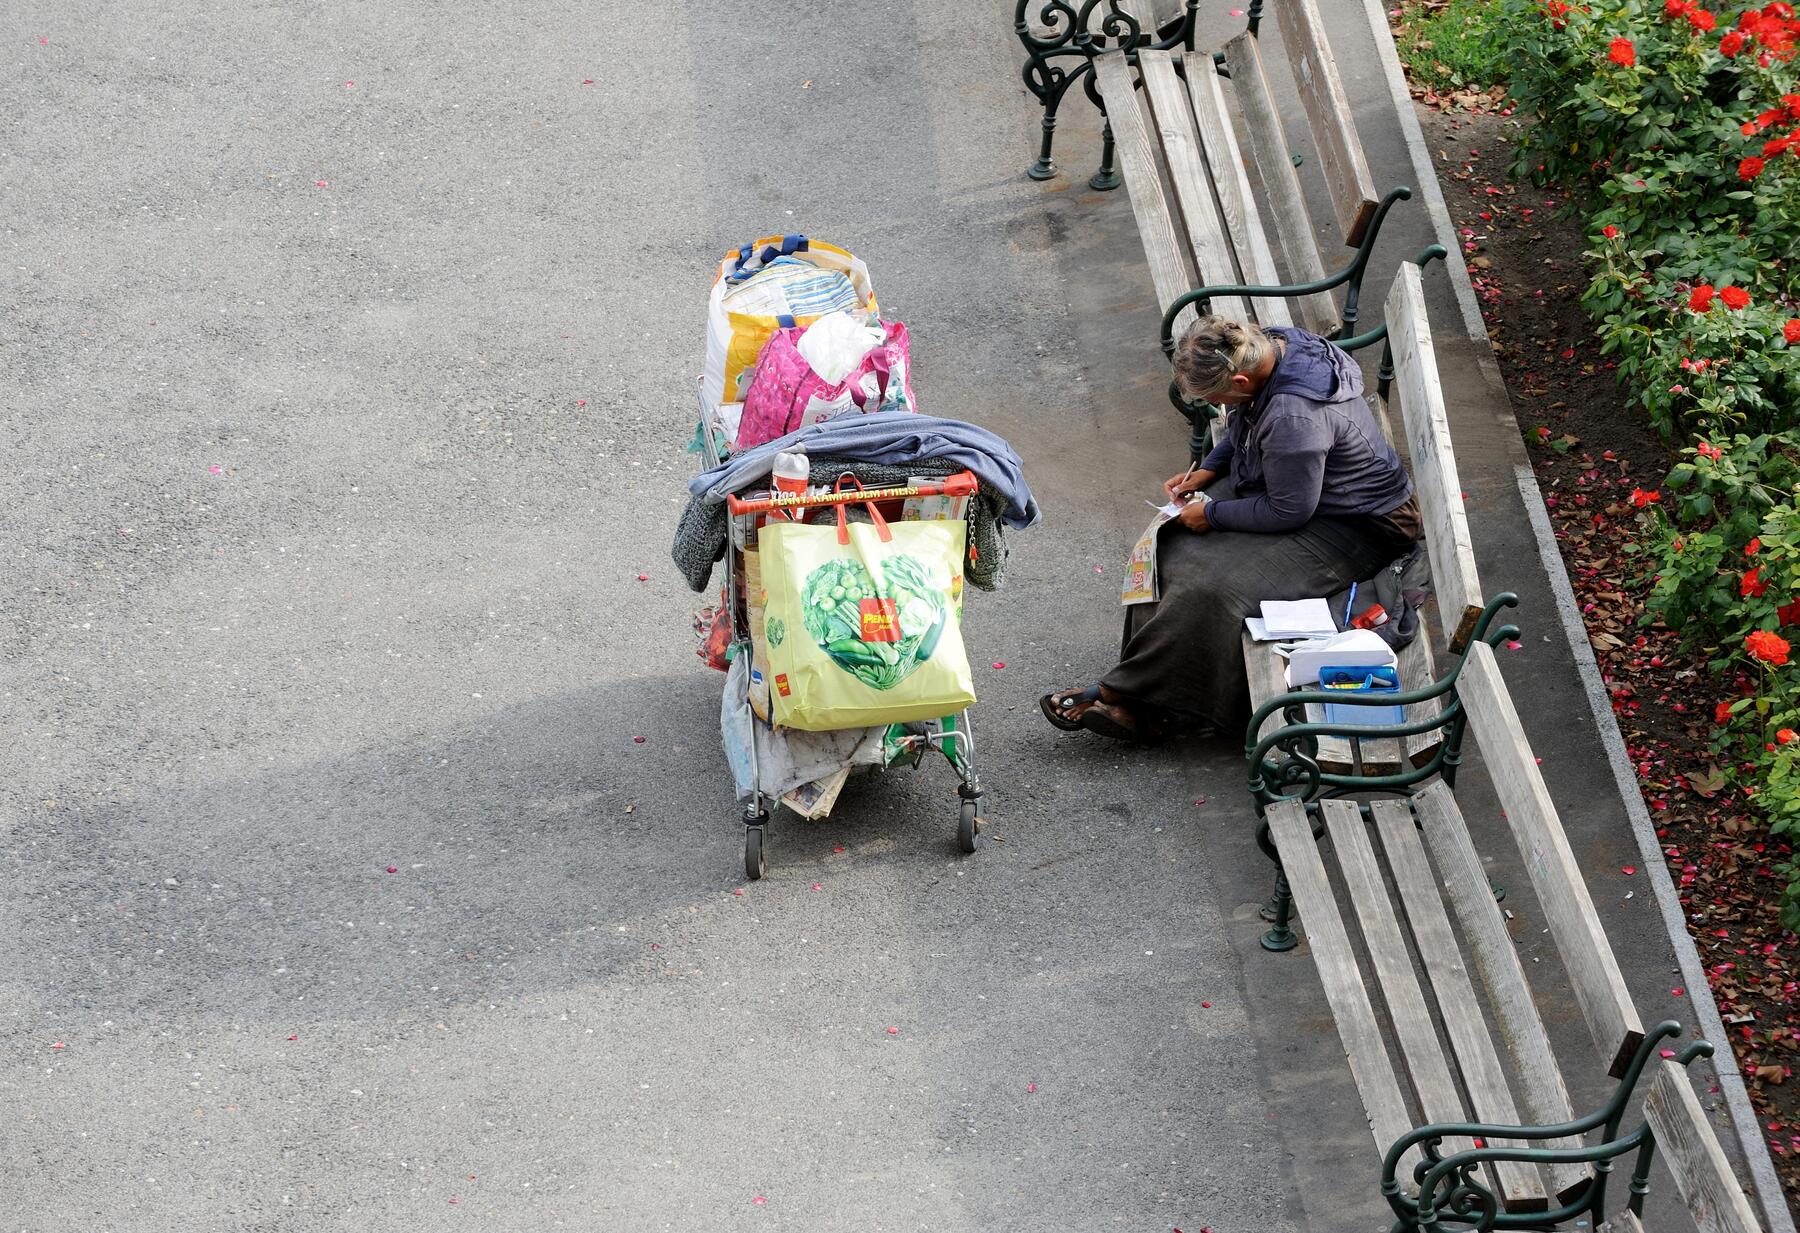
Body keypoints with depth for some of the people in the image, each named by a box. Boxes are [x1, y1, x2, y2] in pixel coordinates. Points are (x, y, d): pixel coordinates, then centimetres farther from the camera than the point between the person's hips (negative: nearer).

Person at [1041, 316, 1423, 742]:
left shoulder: (1295, 417, -36)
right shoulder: (1270, 345, -8)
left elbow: (1289, 512, -24)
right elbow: (1245, 430, 14)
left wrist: (1212, 513, -13)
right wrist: (1206, 471, 3)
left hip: (1357, 527, -10)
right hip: (1286, 485, 10)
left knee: (1215, 590, -24)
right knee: (1175, 546, -4)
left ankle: (1120, 693, -9)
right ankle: (1149, 708, -7)